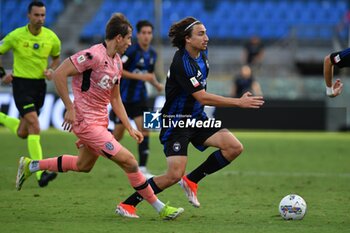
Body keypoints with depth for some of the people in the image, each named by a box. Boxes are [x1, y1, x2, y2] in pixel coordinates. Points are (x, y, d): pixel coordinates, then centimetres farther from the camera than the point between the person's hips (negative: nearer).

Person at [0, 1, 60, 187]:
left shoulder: (51, 38, -1)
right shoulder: (16, 36, -9)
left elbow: (56, 57, 18)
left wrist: (51, 70, -2)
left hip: (39, 85, 5)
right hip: (21, 83, -4)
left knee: (22, 133, 9)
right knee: (34, 124, -21)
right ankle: (40, 173, -24)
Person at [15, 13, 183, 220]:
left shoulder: (117, 62, 9)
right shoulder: (94, 55, -20)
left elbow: (115, 99, 18)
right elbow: (59, 74, -22)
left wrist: (129, 128, 12)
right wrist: (70, 108, -21)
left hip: (100, 121, 10)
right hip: (87, 122, -10)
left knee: (83, 165, 26)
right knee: (129, 162, -12)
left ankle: (30, 166, 39)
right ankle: (160, 208, -4)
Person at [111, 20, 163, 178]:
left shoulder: (152, 54, 6)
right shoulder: (131, 51, -17)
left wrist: (156, 84, 2)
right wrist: (139, 76, -24)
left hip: (139, 98, 5)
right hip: (124, 98, -5)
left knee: (144, 130, -9)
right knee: (117, 136, 3)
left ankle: (142, 168, -8)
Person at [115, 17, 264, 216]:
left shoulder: (202, 54, 3)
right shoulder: (182, 63, -24)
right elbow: (202, 98, -27)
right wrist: (239, 102, -26)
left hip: (196, 118, 8)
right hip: (176, 123, -8)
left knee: (234, 147, -9)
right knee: (174, 175, -18)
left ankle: (191, 180, 6)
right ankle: (128, 204, -2)